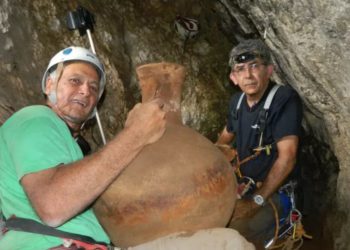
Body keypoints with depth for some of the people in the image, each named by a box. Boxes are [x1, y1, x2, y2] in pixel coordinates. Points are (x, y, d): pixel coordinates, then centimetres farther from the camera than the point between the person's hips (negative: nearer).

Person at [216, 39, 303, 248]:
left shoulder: (285, 99, -21)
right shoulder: (237, 101, 0)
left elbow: (287, 157, -26)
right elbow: (227, 135, 20)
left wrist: (257, 201, -26)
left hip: (273, 191, -7)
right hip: (242, 185, 7)